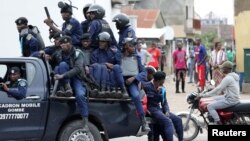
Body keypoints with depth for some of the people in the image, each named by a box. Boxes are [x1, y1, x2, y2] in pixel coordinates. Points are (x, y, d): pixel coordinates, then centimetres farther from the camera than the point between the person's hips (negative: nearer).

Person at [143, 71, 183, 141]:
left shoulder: (162, 89, 13)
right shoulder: (146, 86, -9)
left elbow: (164, 102, 15)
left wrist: (167, 111, -2)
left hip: (159, 109, 8)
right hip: (150, 110, -8)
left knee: (178, 119, -4)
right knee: (168, 121, -28)